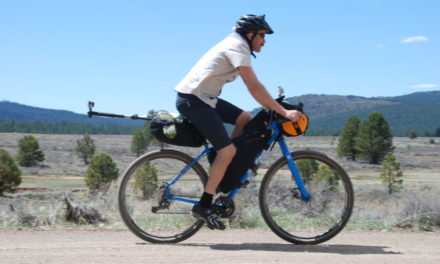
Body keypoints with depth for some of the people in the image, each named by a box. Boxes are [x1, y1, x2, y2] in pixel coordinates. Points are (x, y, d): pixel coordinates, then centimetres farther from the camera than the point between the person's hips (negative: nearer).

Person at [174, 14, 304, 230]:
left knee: (246, 120, 8)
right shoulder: (237, 47, -12)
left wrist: (272, 108, 11)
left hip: (204, 98, 10)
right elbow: (255, 86, -19)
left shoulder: (236, 45, 19)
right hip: (193, 100, -10)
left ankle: (226, 172, 10)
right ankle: (204, 206, -7)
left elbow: (253, 87, 20)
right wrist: (283, 112, -19)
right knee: (227, 150, -13)